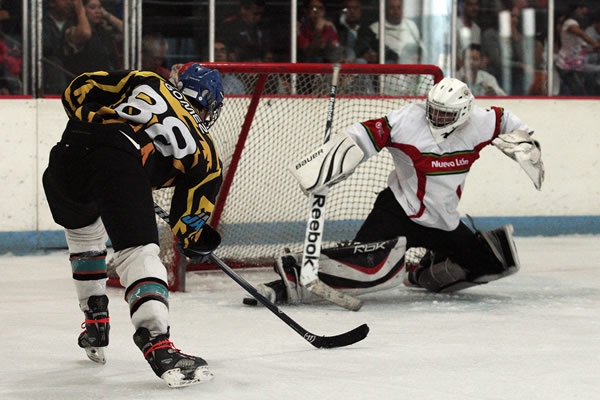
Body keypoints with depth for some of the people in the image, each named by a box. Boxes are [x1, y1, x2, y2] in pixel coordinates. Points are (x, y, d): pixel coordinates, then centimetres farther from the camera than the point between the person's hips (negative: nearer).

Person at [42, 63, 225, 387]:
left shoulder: (146, 83, 31)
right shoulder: (203, 151, 24)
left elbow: (77, 91, 23)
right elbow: (188, 222, 22)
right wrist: (196, 242, 41)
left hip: (69, 153, 5)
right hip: (122, 168, -4)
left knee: (82, 232, 31)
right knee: (138, 252, -10)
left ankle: (95, 324, 39)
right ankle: (158, 346, -29)